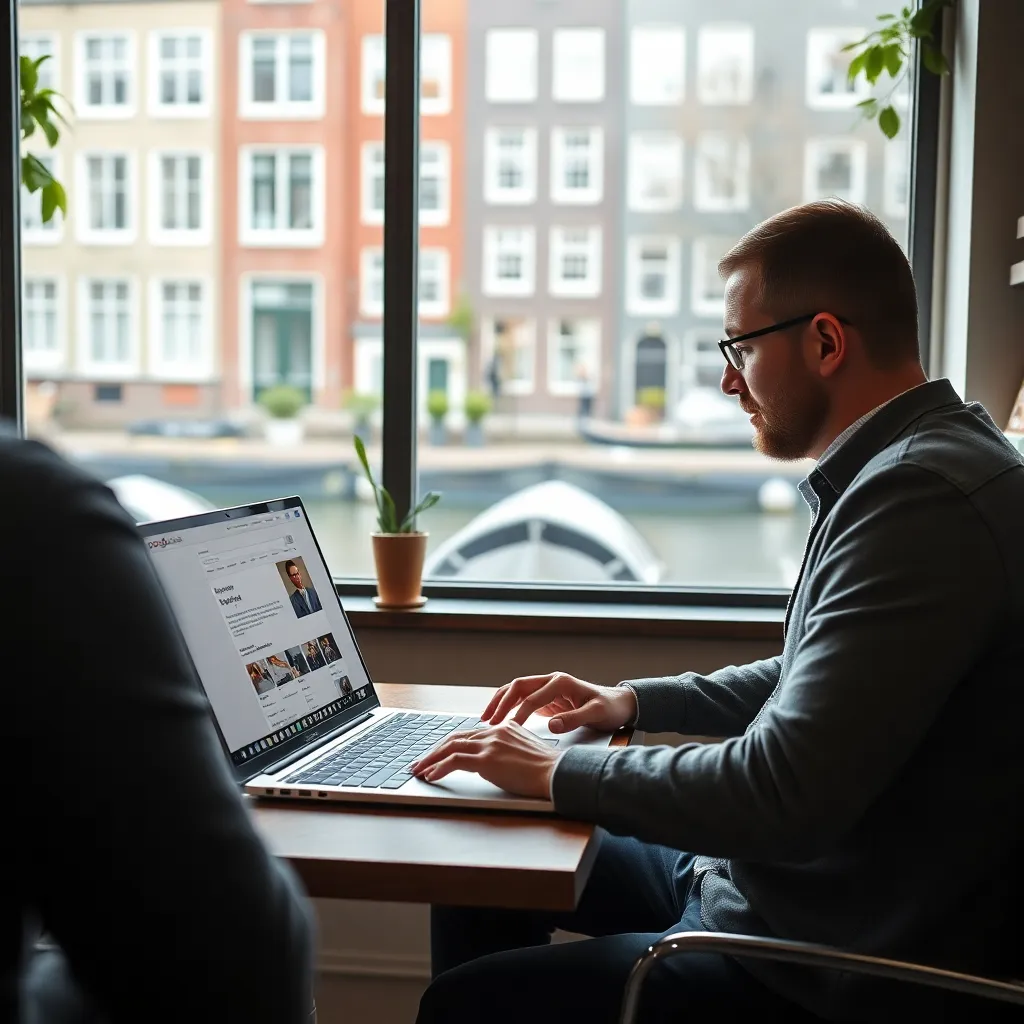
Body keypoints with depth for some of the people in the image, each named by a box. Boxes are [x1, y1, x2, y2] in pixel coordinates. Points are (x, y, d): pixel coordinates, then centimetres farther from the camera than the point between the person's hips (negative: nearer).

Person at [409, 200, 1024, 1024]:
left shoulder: (922, 498, -26)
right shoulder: (905, 469, 9)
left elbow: (785, 793, -30)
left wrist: (559, 773, -17)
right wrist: (635, 700, 12)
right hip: (772, 881, 10)